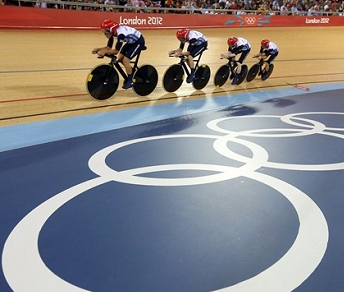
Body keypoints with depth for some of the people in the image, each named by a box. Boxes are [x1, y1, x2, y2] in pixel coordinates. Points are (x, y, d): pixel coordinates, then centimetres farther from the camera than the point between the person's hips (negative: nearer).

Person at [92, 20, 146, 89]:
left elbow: (116, 51, -34)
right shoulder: (113, 32, -10)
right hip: (131, 41, 9)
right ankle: (132, 73, 21)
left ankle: (130, 81, -2)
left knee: (125, 60, -17)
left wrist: (104, 52, -35)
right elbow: (108, 47, -4)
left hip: (139, 41, -9)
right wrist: (98, 49, -17)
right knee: (120, 58, 2)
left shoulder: (120, 34, -36)